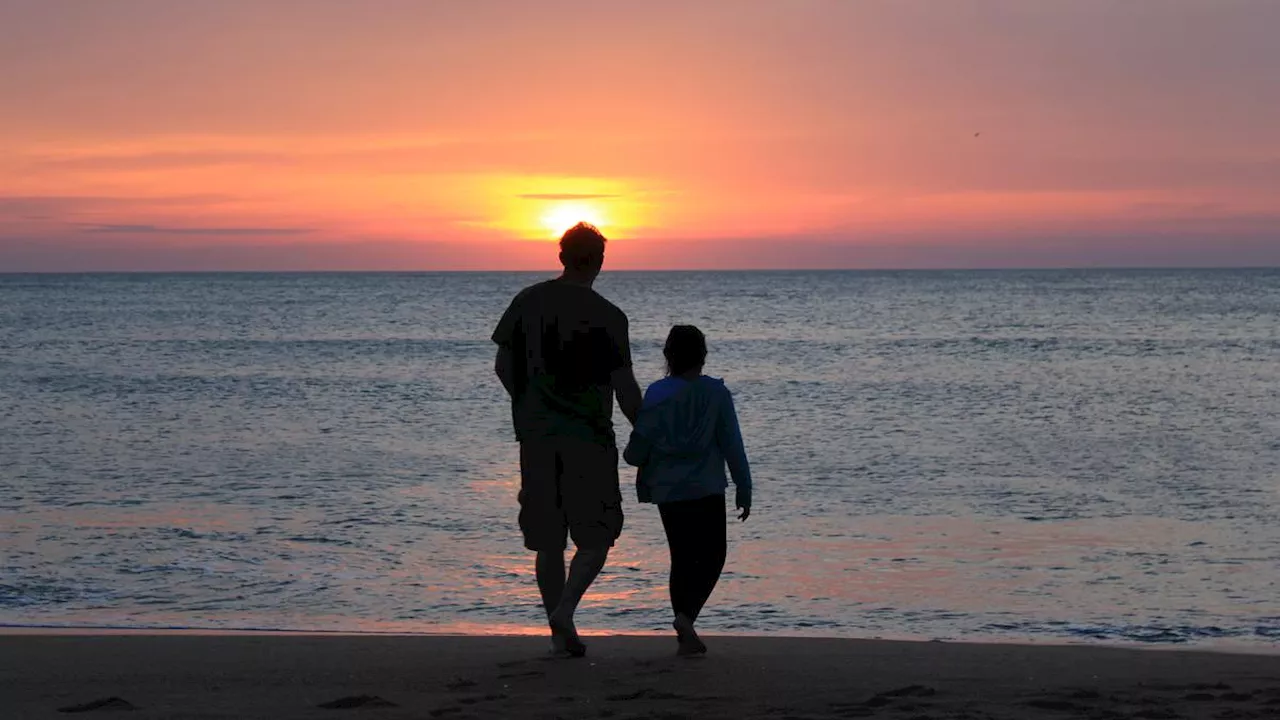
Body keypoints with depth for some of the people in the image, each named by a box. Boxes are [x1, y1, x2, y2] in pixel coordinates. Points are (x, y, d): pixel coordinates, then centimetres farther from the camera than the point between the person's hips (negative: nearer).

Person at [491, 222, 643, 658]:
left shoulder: (528, 302, 3)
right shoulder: (607, 317, -9)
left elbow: (503, 367, 8)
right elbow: (625, 388, -8)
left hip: (536, 437, 4)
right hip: (588, 438, -4)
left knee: (548, 541, 11)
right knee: (597, 536, 7)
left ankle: (560, 633, 13)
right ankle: (564, 610, -14)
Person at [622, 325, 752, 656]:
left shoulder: (657, 394, -5)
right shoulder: (716, 393, -7)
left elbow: (637, 450, -7)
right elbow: (733, 446, -6)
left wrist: (630, 455, 17)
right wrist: (744, 489, 1)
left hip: (667, 491, 2)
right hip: (706, 489, -2)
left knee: (682, 558, 13)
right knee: (712, 556, 8)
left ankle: (686, 636, 13)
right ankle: (686, 615, -15)